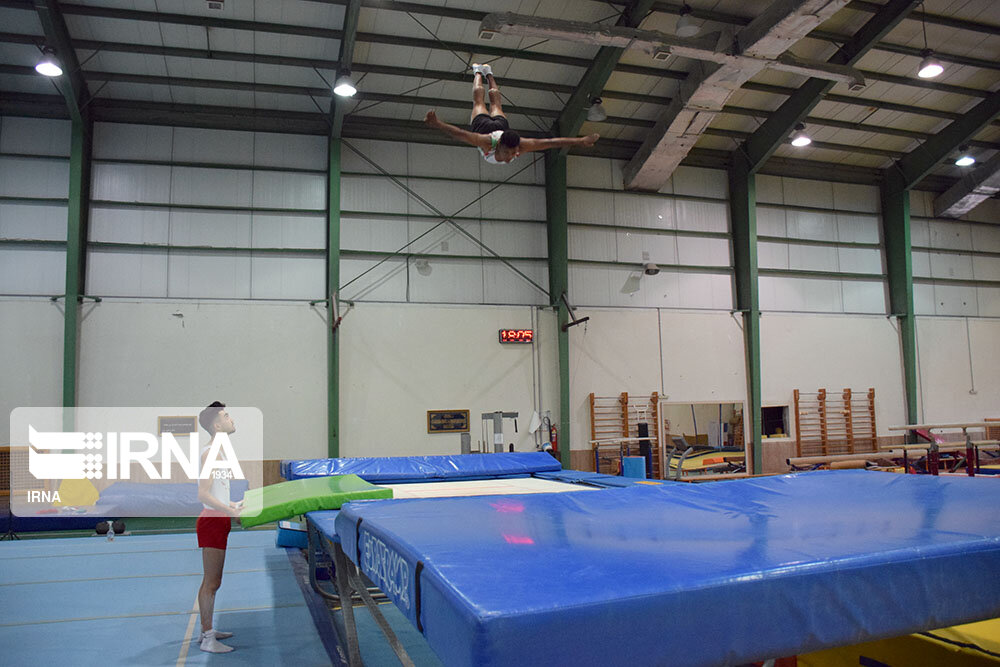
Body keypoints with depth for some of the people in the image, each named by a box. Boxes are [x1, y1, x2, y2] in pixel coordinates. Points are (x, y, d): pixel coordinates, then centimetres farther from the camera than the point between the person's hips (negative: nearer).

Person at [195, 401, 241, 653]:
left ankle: (207, 630, 27)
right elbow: (203, 494, -23)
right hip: (213, 521, -10)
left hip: (218, 521, 10)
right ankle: (208, 640, 1)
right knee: (212, 582, -5)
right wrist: (231, 510, -28)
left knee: (210, 581, 17)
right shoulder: (210, 452, -16)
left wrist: (231, 505, 34)